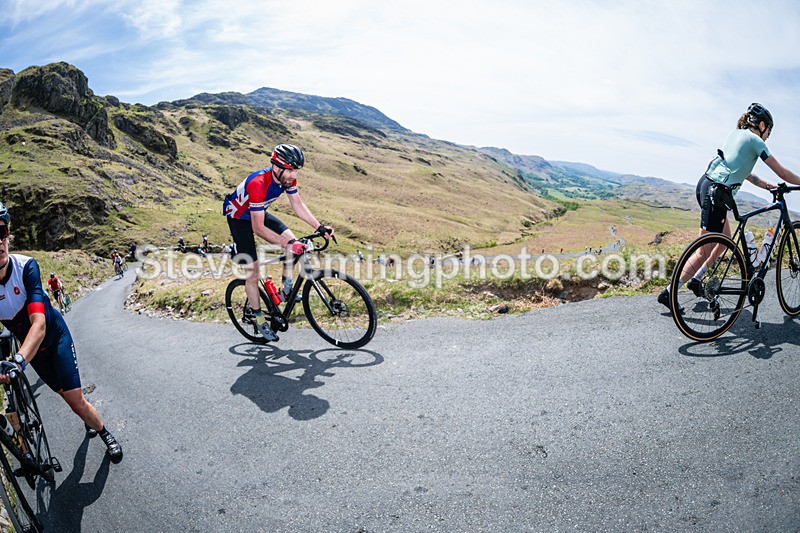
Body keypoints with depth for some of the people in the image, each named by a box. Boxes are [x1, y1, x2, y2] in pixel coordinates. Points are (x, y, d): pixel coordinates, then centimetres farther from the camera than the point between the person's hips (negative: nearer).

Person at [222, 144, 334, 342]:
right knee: (253, 271, -6)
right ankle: (260, 320, 9)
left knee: (293, 240, -15)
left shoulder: (287, 178, -19)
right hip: (239, 217, -6)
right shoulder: (258, 184, -40)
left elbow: (298, 206, -8)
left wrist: (320, 227, -20)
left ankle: (287, 288, 2)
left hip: (260, 213, 6)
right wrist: (287, 244, -44)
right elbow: (258, 228, -37)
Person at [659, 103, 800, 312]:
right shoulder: (754, 140, -2)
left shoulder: (735, 133, 22)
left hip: (705, 184, 9)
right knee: (705, 251, -5)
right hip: (715, 192, -9)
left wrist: (767, 185, 29)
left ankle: (696, 279, 24)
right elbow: (782, 172, 2)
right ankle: (669, 293, -5)